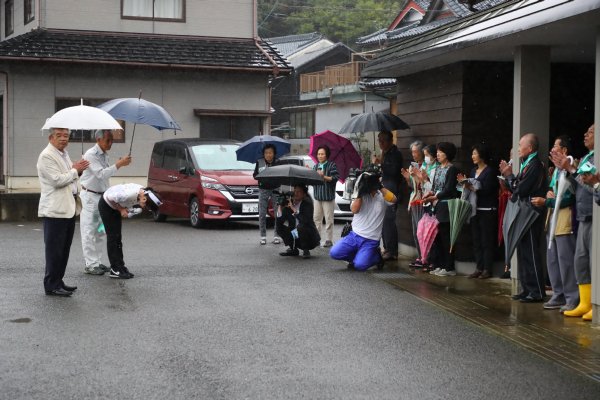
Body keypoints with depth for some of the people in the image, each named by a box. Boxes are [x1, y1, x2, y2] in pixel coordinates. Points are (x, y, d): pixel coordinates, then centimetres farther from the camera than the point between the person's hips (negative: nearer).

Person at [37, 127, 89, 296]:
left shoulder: (64, 154, 16)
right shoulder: (46, 156, -13)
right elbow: (58, 180, -21)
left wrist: (78, 170, 8)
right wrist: (75, 170, -9)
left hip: (68, 208, 9)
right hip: (55, 210, -9)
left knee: (64, 249, 13)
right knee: (54, 249, -3)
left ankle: (58, 281, 22)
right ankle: (51, 286, 3)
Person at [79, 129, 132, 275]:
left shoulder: (104, 155, 11)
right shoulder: (91, 154, -16)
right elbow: (101, 174, -25)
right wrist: (118, 165, -27)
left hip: (101, 196, 9)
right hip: (89, 196, -9)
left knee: (100, 231, 11)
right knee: (89, 232, -5)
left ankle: (97, 262, 18)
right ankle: (90, 265, -3)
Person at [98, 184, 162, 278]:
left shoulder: (144, 193, -13)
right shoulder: (130, 194, -39)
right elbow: (110, 198, -29)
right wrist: (121, 209, -21)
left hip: (115, 206, 8)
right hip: (106, 204, -8)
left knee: (118, 237, 8)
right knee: (113, 236, -9)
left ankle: (120, 266, 11)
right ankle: (115, 270, -7)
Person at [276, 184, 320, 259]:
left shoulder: (307, 204, -15)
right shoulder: (289, 202, -3)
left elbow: (306, 220, -32)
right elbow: (279, 221, -7)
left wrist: (294, 209, -30)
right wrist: (280, 207, -20)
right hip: (295, 235, 6)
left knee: (301, 226, -33)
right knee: (279, 227, -5)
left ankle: (306, 250, -11)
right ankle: (293, 249, 9)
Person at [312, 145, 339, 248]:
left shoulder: (332, 165, -3)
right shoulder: (316, 166, 15)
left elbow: (335, 178, -13)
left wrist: (324, 177, -18)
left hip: (328, 196, -5)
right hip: (317, 196, 6)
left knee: (329, 219, -3)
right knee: (316, 218, 5)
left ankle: (329, 240, 0)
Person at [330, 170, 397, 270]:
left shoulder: (382, 196, -1)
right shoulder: (360, 195, 5)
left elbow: (393, 199, -23)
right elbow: (354, 210, -11)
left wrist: (380, 187, -25)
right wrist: (360, 193, -17)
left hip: (370, 240, -3)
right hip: (354, 235, 3)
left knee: (359, 265, -22)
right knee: (334, 253, -14)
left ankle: (376, 256, 11)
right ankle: (357, 256, 13)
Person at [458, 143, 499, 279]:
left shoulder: (490, 172, -8)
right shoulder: (473, 171, 14)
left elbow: (486, 190, -15)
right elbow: (471, 187, 13)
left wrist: (471, 187, -20)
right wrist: (464, 181, -3)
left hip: (487, 211, -7)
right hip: (475, 209, 7)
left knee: (487, 240, -4)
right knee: (476, 240, 7)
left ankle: (487, 269, 0)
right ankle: (479, 268, 11)